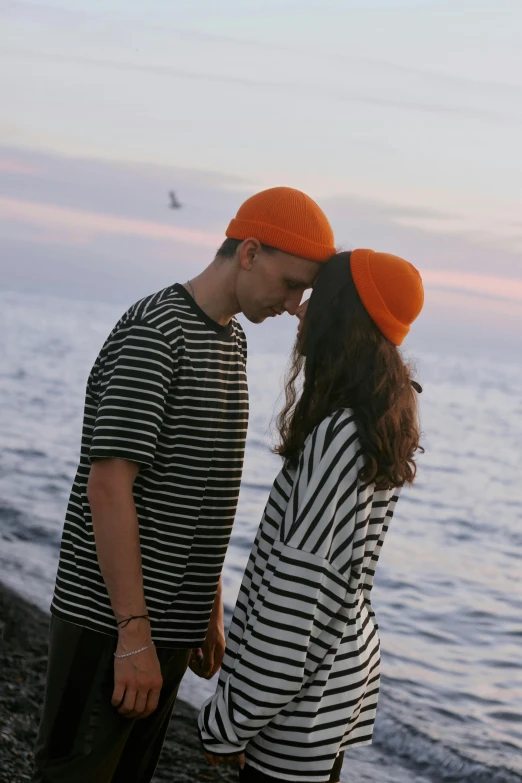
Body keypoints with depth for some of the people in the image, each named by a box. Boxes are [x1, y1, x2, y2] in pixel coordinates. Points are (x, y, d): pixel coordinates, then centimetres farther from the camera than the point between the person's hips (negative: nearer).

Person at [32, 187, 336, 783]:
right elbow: (108, 485, -21)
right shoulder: (154, 334, -15)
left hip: (171, 626, 9)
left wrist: (210, 609, 20)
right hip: (109, 624, -9)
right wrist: (134, 633, -22)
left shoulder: (230, 342, 14)